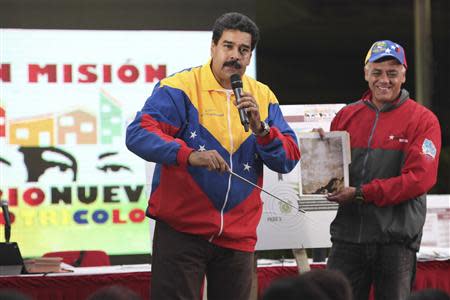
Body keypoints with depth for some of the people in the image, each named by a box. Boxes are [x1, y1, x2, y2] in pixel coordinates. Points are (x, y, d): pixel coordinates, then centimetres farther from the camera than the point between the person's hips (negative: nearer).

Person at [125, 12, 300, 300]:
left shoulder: (263, 97, 8)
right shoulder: (180, 87, -6)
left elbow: (289, 160, 3)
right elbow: (138, 134, -19)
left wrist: (260, 128, -14)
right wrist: (190, 155, -33)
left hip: (238, 235, 4)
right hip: (181, 230, -4)